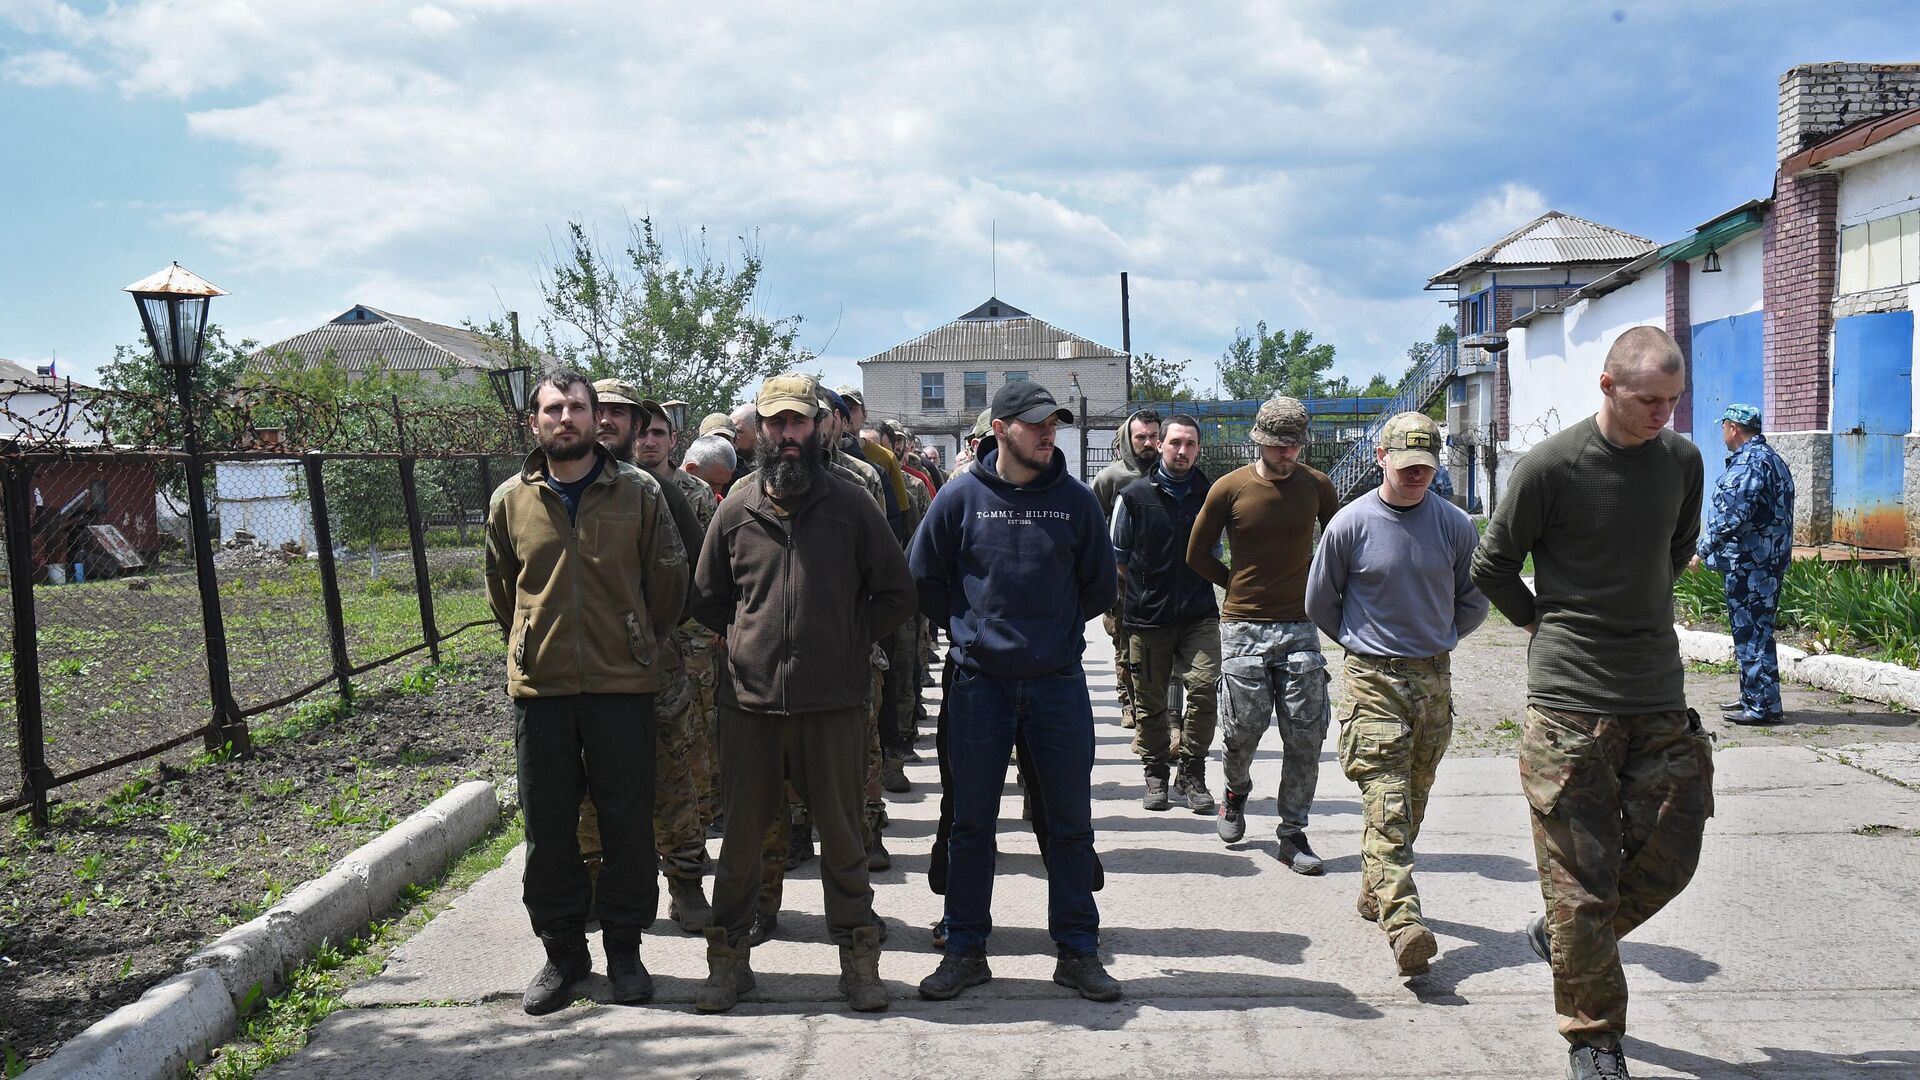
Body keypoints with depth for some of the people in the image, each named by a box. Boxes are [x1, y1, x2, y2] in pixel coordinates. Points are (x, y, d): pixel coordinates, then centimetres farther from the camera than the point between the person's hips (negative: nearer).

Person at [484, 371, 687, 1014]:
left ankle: (624, 947, 21)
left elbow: (668, 582, 7)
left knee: (628, 822, 6)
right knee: (548, 827, 8)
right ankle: (561, 951, 22)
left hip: (623, 685, -1)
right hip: (539, 689, 1)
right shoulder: (510, 501, 5)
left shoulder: (638, 492, 0)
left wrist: (639, 648, 9)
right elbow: (502, 592, 17)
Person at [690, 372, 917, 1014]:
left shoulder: (850, 506, 2)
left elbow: (896, 594, 7)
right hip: (749, 702, 2)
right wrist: (748, 642, 7)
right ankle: (729, 956, 22)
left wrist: (848, 642, 1)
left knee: (842, 833, 6)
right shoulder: (735, 512, 7)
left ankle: (858, 957, 19)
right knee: (741, 833, 9)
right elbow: (706, 600, 17)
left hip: (833, 702, -1)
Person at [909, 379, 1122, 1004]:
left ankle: (1078, 951, 20)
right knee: (971, 823, 7)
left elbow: (1099, 587, 11)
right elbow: (924, 579, 6)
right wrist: (971, 630, 8)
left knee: (1071, 823, 7)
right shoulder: (961, 497, -2)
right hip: (979, 683, -1)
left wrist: (1059, 630, 10)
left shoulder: (1075, 500, 2)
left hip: (1059, 683, 1)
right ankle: (965, 950, 20)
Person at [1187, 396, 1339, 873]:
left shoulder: (1316, 485, 4)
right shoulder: (1229, 489, -3)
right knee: (1243, 727, 0)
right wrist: (1242, 586, 8)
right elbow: (1197, 555, 7)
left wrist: (1312, 586, 11)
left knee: (1306, 734, -1)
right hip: (1244, 626, -2)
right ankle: (1236, 791, 33)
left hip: (1299, 626, 2)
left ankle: (1293, 834, 10)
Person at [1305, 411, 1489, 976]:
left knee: (1411, 801, 12)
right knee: (1387, 804, -13)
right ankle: (1403, 922, -19)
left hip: (1435, 679, 4)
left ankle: (1374, 894, 30)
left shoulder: (1455, 525, 1)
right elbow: (1320, 602, 7)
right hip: (1373, 680, -3)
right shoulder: (1351, 523, -5)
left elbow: (1472, 602, 16)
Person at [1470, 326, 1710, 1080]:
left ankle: (1564, 936, 32)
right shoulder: (1550, 467, -10)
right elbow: (1491, 567, 0)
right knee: (1580, 869, 0)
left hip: (1659, 697, 5)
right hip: (1570, 700, -5)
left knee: (1671, 856, 6)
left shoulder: (1683, 460, 5)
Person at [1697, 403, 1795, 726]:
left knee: (1751, 632, -7)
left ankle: (1763, 705, -5)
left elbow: (1732, 515, -23)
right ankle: (1753, 697, 26)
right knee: (1753, 629, 17)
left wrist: (1705, 548, -11)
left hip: (1750, 563, -11)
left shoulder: (1749, 461, -16)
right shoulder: (1769, 457, 19)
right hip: (1766, 560, 11)